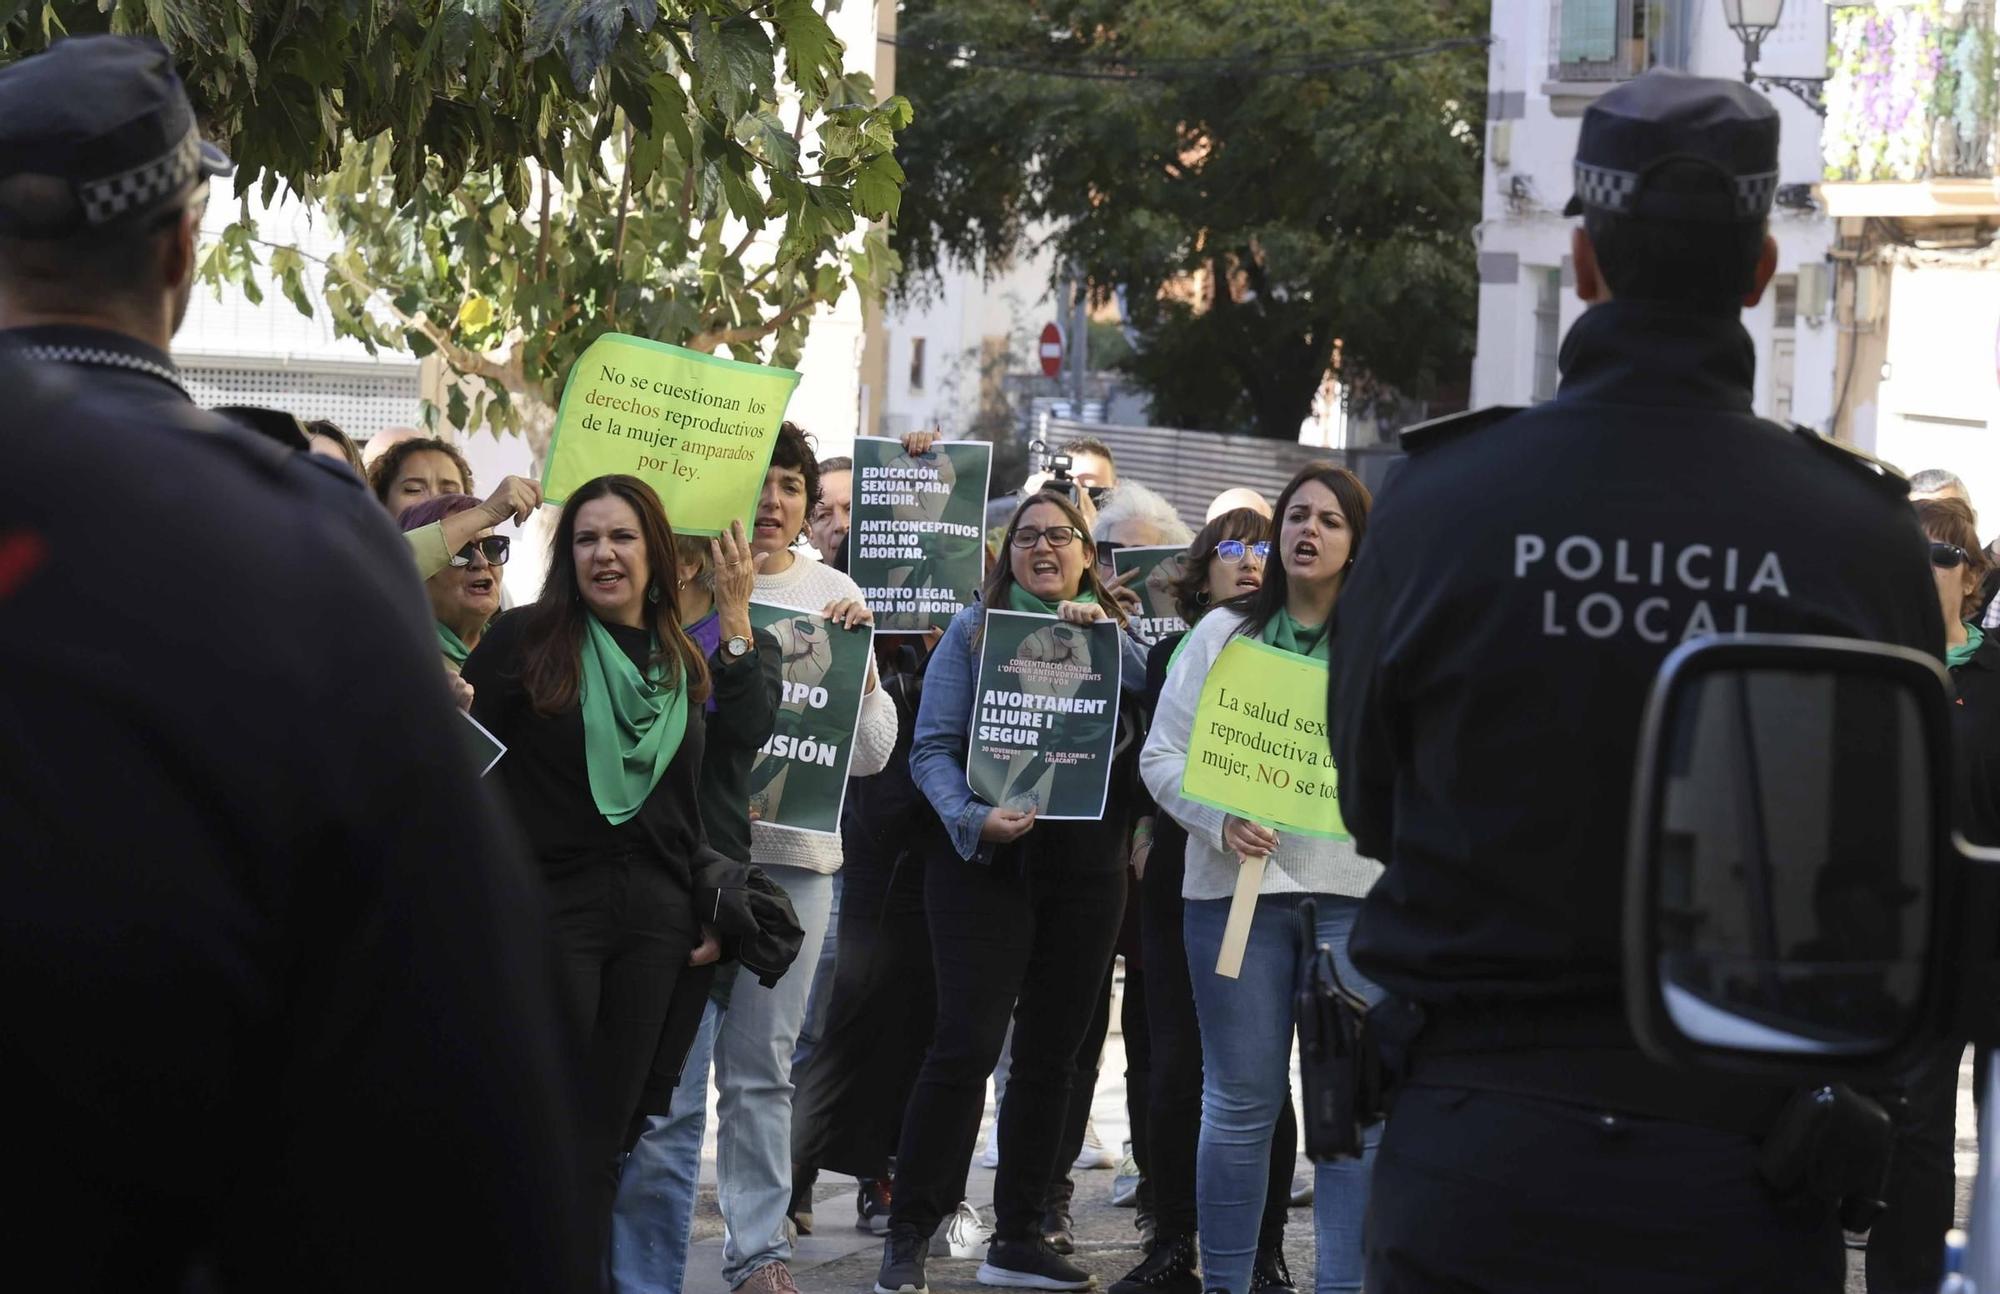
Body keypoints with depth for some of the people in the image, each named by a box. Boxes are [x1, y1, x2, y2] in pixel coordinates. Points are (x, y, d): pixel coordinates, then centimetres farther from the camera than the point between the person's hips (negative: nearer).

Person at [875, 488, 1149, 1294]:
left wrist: (1102, 632, -16)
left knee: (1051, 1051, 8)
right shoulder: (975, 629, 4)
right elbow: (933, 746, -3)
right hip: (986, 860, -3)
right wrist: (970, 818, -19)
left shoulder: (1112, 635, 11)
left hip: (1084, 865, 3)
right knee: (967, 1044, -12)